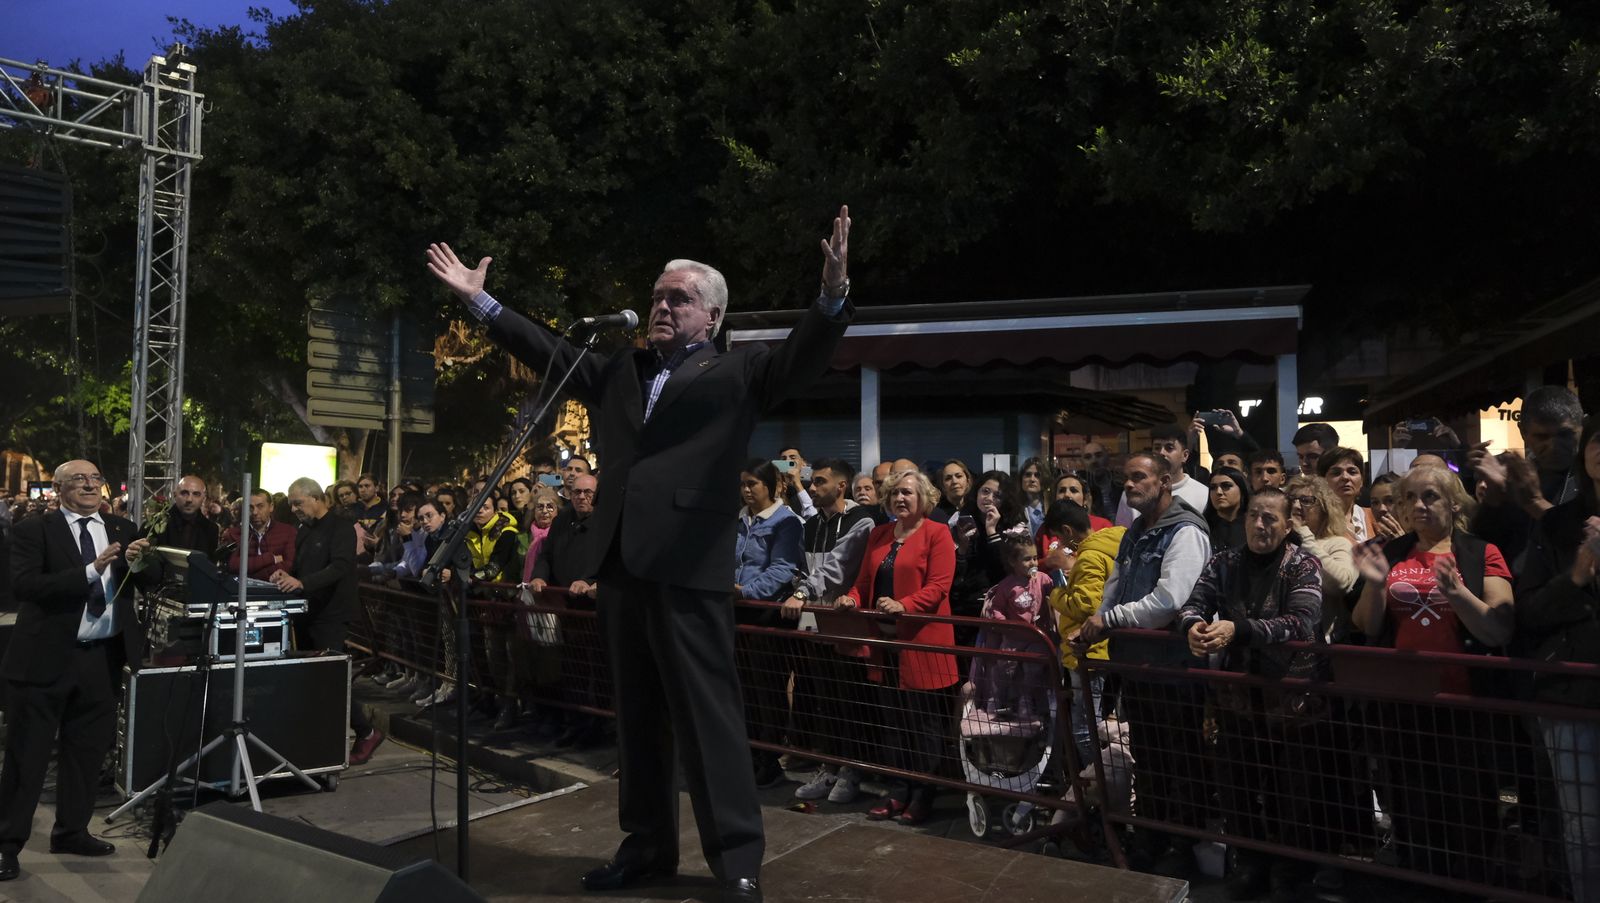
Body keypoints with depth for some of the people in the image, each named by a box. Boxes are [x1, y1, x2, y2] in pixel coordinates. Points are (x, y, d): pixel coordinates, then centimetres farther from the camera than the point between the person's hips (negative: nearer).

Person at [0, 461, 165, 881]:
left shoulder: (123, 530, 8)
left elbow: (154, 580, 4)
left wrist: (138, 562, -17)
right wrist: (91, 570, -26)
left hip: (102, 657, 5)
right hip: (46, 656, -4)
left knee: (87, 750, 14)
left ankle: (71, 831, 29)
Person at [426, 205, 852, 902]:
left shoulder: (737, 371, 4)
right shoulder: (620, 371, 20)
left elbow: (800, 360, -11)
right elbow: (549, 351, 27)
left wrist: (832, 297, -28)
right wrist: (479, 299, 26)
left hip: (688, 566, -6)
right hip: (621, 565, 6)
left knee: (708, 715, -2)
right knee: (637, 716, 15)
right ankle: (648, 844, 28)